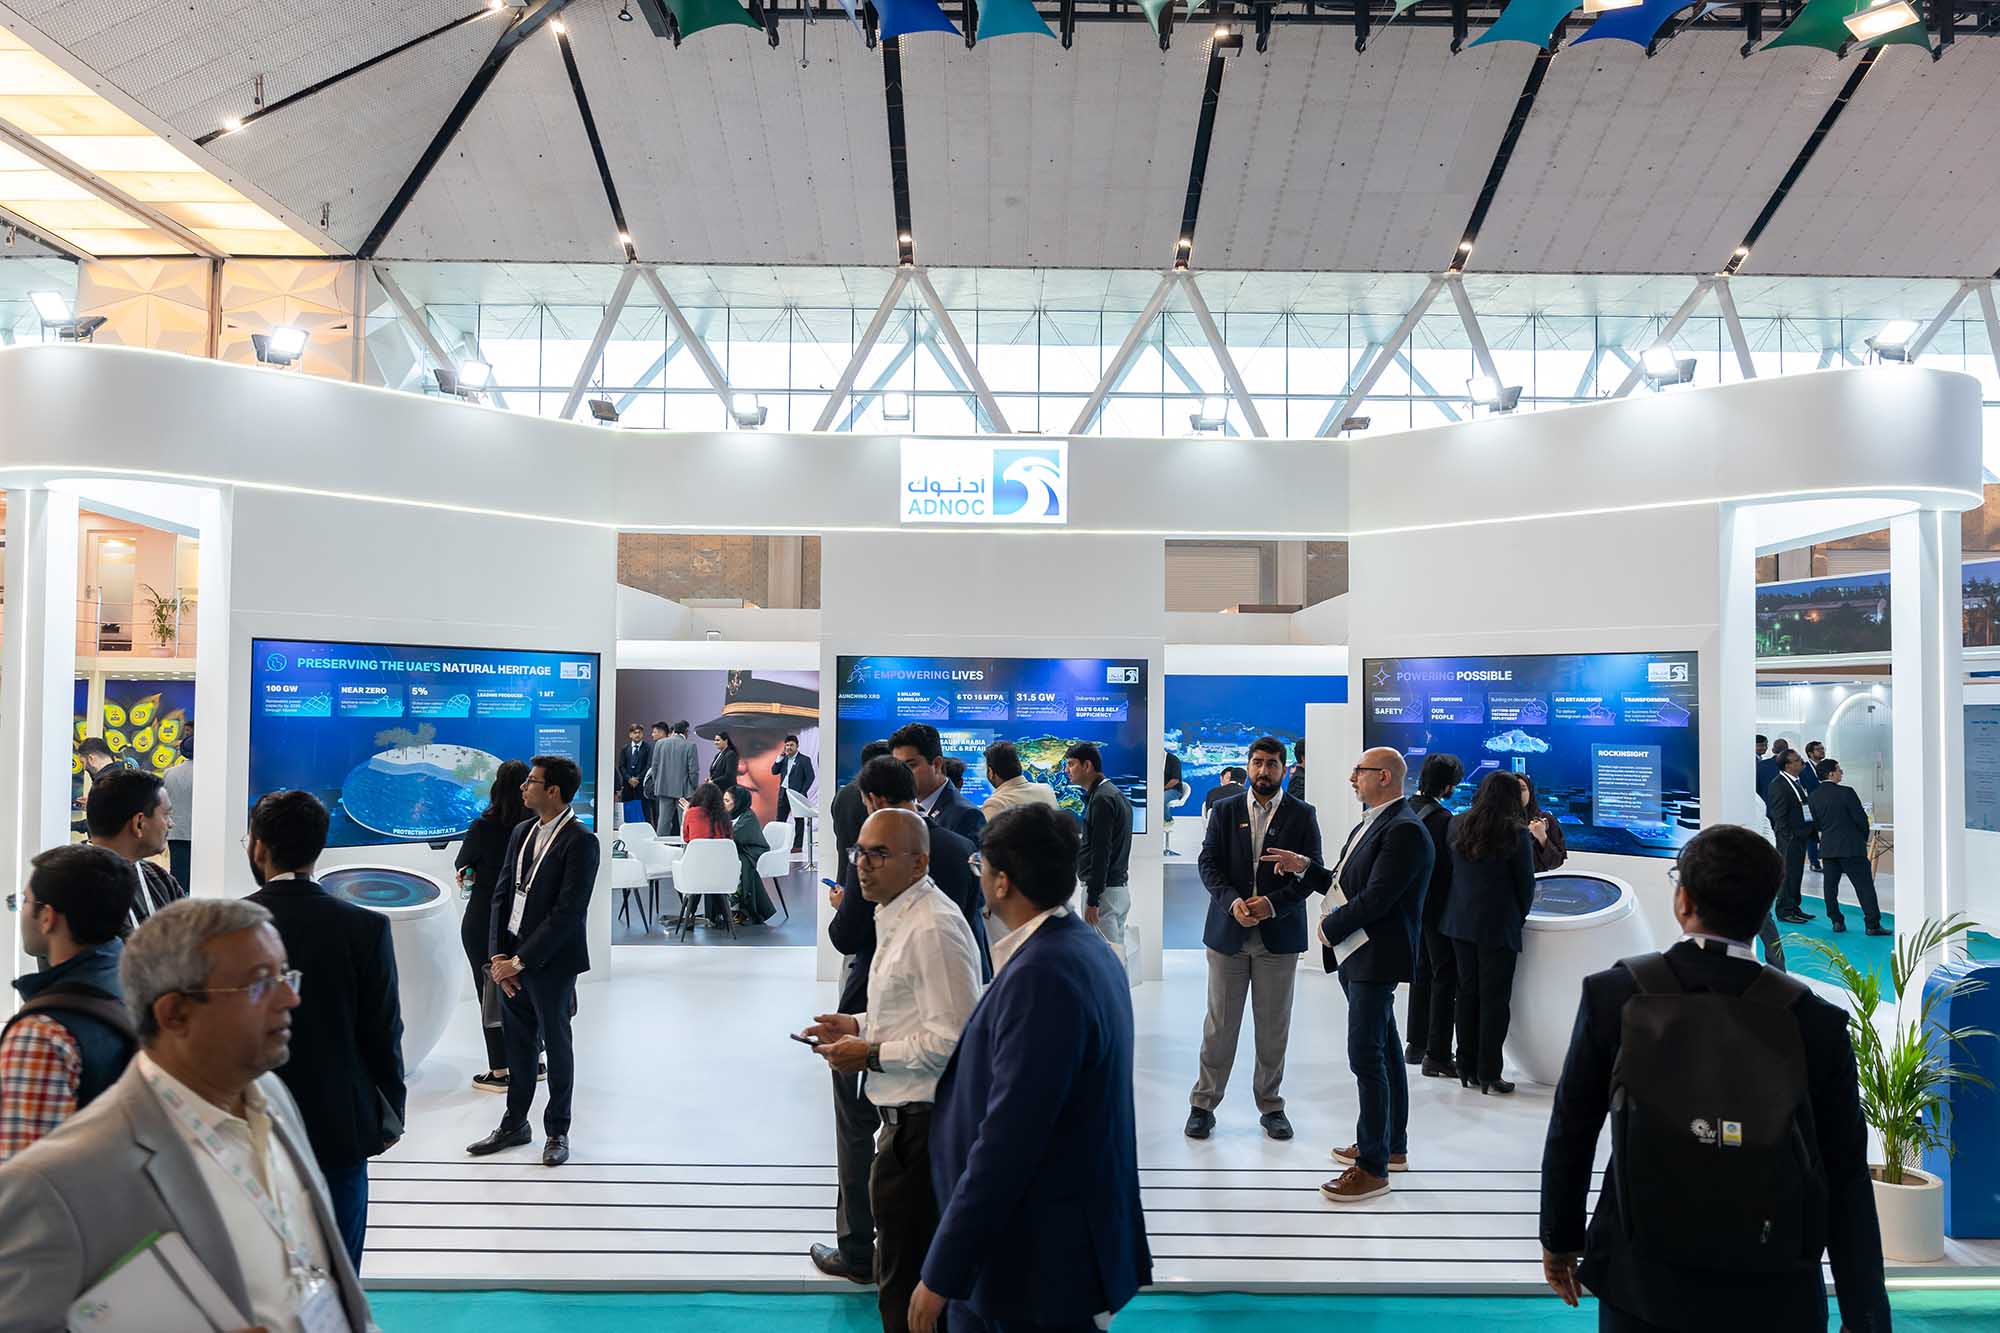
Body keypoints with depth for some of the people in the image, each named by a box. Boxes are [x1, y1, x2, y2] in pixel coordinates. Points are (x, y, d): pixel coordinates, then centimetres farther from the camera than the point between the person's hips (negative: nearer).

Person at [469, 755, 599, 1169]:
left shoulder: (580, 841, -15)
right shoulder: (522, 834, 9)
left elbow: (568, 912, -19)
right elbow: (502, 895, 9)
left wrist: (521, 960, -17)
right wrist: (498, 954, -3)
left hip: (551, 963, -6)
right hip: (511, 958, 6)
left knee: (556, 1045, 8)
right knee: (517, 1043, 17)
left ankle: (557, 1132, 23)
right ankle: (514, 1124, 32)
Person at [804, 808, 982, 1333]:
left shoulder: (932, 929, -22)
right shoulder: (898, 917, 12)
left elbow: (954, 1039, -24)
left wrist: (872, 1053, -16)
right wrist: (861, 1024, 10)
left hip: (922, 1125, -10)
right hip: (912, 1117, 10)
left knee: (905, 1288, 2)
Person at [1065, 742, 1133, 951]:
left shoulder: (1102, 798, -15)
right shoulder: (1116, 794, 15)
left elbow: (1101, 853, -20)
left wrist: (1092, 901, -20)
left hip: (1104, 890, -10)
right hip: (1119, 886, 10)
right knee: (1116, 953, 13)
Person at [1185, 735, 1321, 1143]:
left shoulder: (1302, 815, 2)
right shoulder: (1225, 811, 5)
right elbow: (1208, 864, 0)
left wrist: (1273, 904, -17)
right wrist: (1232, 902, -17)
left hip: (1278, 934, 0)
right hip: (1228, 932, 0)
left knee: (1274, 1027, 8)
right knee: (1219, 1024, 6)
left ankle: (1271, 1106, 22)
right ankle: (1204, 1104, 16)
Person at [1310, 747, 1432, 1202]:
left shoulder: (1404, 831, -17)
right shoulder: (1369, 824, 15)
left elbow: (1376, 898, -22)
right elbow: (1344, 884, 18)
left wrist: (1330, 928, -12)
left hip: (1375, 959, -10)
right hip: (1354, 956, 10)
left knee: (1366, 1057, -8)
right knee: (1383, 1053, 18)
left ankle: (1373, 1167, -1)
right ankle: (1391, 1146, 30)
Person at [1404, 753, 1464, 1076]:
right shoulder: (1444, 819, -22)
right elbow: (1453, 867, -20)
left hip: (1413, 903, 8)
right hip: (1438, 908, -8)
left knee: (1422, 973, 20)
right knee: (1446, 978, 1)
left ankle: (1416, 1045, 28)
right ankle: (1437, 1055, 3)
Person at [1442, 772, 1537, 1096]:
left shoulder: (1458, 826, 1)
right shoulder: (1516, 834, -13)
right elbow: (1526, 883, -5)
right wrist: (1520, 916, 12)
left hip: (1460, 922, 5)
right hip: (1498, 926, -5)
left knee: (1467, 993, 13)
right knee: (1494, 999, 3)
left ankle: (1467, 1068, 19)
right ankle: (1488, 1074, 6)